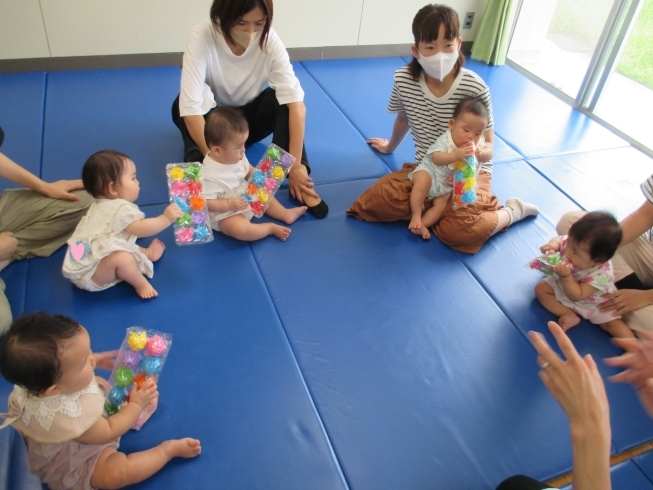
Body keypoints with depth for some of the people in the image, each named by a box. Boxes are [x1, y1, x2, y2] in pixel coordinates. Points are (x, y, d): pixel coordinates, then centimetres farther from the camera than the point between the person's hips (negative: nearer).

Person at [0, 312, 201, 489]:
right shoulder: (64, 414, -46)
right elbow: (108, 433, -27)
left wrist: (90, 362, -1)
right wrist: (136, 405, -17)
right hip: (71, 463, -9)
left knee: (102, 384, 17)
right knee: (118, 471, -28)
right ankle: (170, 448, -10)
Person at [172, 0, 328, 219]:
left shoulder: (268, 39, -23)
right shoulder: (202, 36, -29)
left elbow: (295, 101, -31)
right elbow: (190, 106, -37)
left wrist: (296, 164, -38)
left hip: (250, 116, 1)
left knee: (282, 98, -30)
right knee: (180, 106, -33)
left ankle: (301, 180, -29)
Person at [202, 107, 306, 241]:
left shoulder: (237, 157, -7)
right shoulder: (209, 174, -32)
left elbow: (249, 170, 12)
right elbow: (207, 203, -27)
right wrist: (229, 204, -34)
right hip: (224, 213, -9)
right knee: (242, 230, -30)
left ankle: (285, 214, 21)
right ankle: (271, 228, -11)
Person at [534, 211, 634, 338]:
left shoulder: (600, 274, -40)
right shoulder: (574, 243, -30)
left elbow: (576, 296, -37)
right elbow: (559, 239, -6)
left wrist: (566, 277, -53)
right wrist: (553, 244, -31)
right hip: (563, 285, 5)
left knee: (612, 323, -13)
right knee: (541, 289, -9)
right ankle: (569, 315, -12)